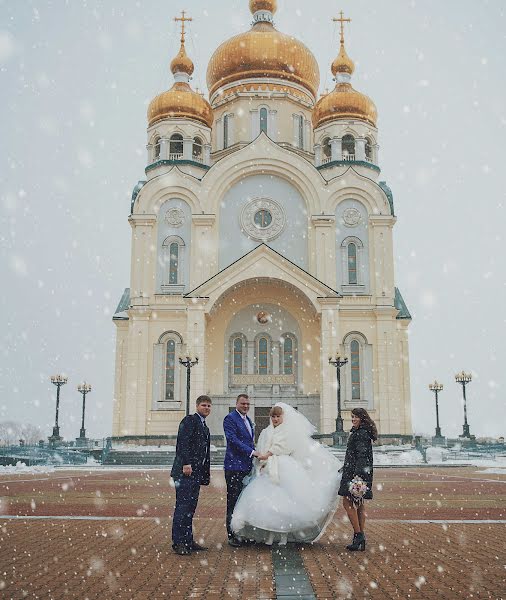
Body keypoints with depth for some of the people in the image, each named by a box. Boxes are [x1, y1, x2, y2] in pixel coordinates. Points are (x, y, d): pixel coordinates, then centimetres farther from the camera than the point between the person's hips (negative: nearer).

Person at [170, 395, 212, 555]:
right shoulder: (189, 420, -5)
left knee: (191, 507, 12)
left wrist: (207, 473, 21)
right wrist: (186, 464, -24)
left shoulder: (205, 427, 23)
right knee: (182, 506, -7)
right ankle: (178, 542, -3)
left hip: (196, 473, 9)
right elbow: (182, 442, -17)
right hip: (185, 470, -9)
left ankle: (188, 540, 18)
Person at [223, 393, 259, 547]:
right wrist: (252, 452, -19)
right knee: (233, 501, -3)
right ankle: (232, 535, 2)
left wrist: (257, 456, 15)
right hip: (234, 466, -8)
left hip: (247, 466, 8)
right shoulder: (230, 418, -7)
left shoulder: (248, 420, 19)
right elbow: (233, 440, -17)